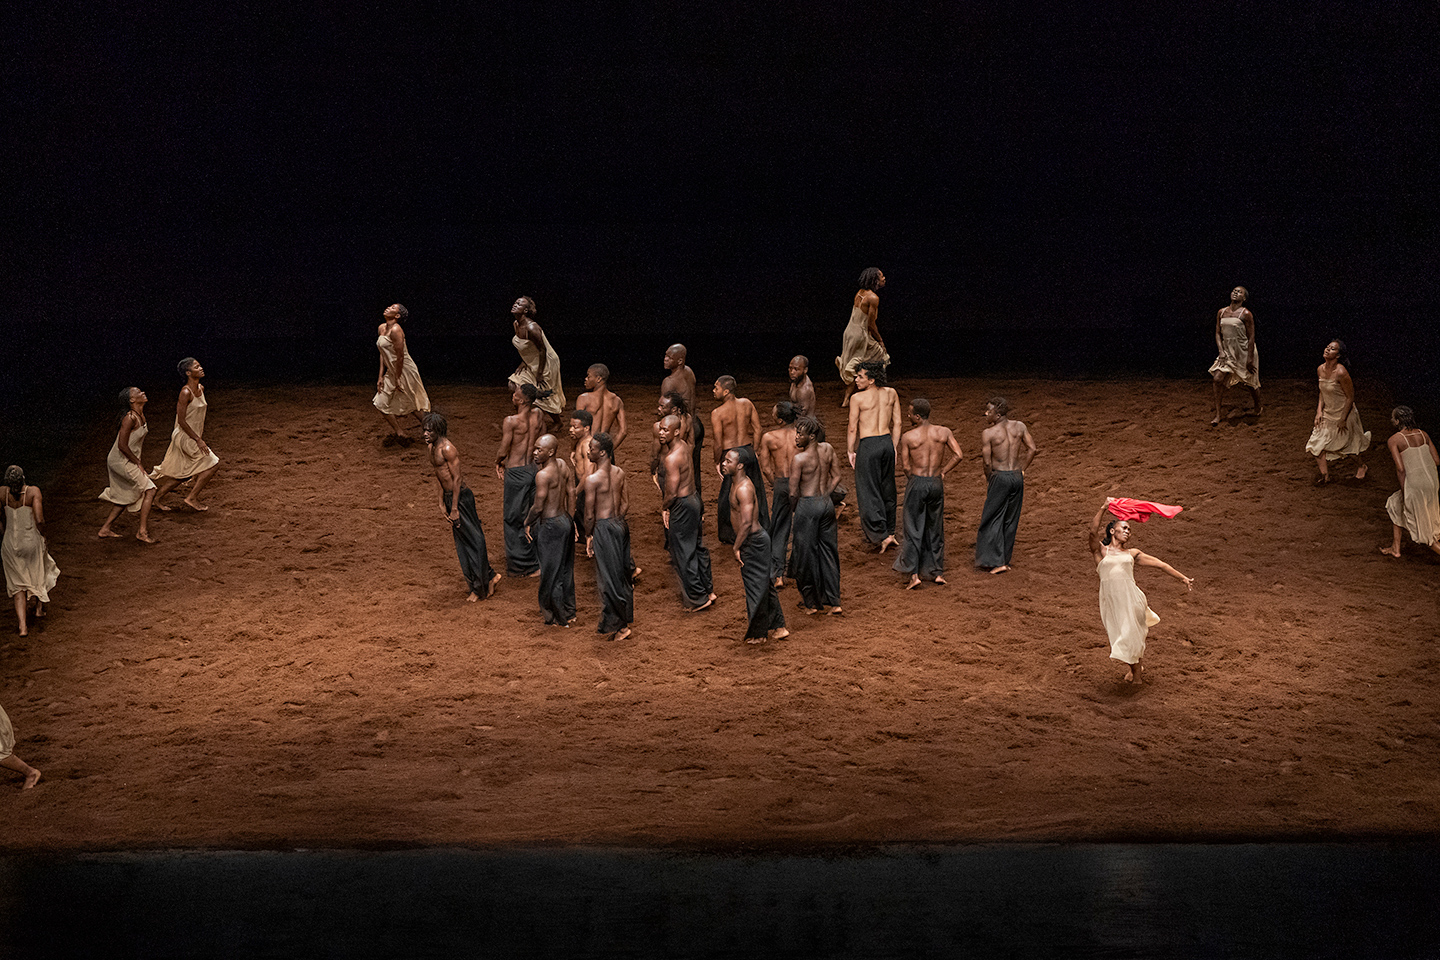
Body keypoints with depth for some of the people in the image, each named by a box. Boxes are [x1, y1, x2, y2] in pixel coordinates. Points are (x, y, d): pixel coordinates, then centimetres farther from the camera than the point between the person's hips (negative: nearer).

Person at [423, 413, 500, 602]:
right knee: (462, 543, 15)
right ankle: (489, 576, 26)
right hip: (449, 495, 10)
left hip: (461, 496, -10)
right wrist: (442, 503, 15)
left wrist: (454, 508, -19)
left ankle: (480, 588, 9)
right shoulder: (432, 447, 9)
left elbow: (457, 478, -19)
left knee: (472, 540, 0)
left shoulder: (447, 449, -20)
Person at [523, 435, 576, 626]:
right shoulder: (563, 465, 1)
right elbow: (572, 494, 8)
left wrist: (527, 524, -3)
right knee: (565, 570, 20)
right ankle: (569, 613, 30)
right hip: (566, 520, 9)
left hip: (550, 525, -9)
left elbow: (538, 506, -20)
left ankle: (559, 619, 13)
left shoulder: (543, 474, -23)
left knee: (551, 575, 5)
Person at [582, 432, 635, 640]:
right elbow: (626, 504, 9)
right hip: (621, 525, 7)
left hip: (604, 528, -7)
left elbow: (590, 515, -14)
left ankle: (617, 626, 10)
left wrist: (588, 537, -1)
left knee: (608, 578, 3)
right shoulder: (620, 473, 2)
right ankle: (626, 618, 30)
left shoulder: (592, 479, -18)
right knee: (622, 574, 18)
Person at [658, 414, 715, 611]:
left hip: (681, 506, -10)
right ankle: (708, 589, 31)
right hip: (693, 499, 10)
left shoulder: (672, 458, -26)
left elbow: (671, 493, -23)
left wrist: (664, 508, -7)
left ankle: (697, 598, 9)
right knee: (698, 547, 20)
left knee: (683, 553, 2)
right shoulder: (683, 445, 1)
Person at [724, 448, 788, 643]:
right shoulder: (735, 484, 10)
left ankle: (757, 634, 10)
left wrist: (736, 548, -20)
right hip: (756, 539, 10)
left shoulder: (744, 489, -21)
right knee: (764, 586, 16)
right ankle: (777, 628, 23)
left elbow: (746, 523, -25)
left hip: (753, 541, -10)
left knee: (755, 588, 0)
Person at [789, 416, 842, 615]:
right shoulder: (828, 449, 1)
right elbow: (836, 476, 8)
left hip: (808, 504, -6)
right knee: (828, 551, 13)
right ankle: (832, 602, 15)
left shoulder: (799, 458, -16)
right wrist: (826, 496, 14)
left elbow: (793, 492, -12)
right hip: (827, 502, 6)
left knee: (807, 554, 6)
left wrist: (791, 513, 2)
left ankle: (810, 603, 15)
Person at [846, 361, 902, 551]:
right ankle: (890, 531, 27)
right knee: (887, 490, 17)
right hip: (887, 443, 6)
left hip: (868, 445, -6)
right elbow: (897, 423, 8)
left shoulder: (857, 398, -12)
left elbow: (852, 429, -7)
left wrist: (851, 451, 4)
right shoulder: (891, 393, 4)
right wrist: (893, 448, 17)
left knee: (868, 492, 1)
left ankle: (881, 535, -5)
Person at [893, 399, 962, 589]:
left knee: (913, 530, 4)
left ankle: (913, 574, -3)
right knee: (935, 529, 16)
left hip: (916, 483, -3)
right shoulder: (944, 432, -3)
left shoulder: (908, 437, -11)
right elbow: (959, 454, -6)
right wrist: (943, 472, 3)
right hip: (936, 484, 3)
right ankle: (937, 572, 21)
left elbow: (904, 465, -5)